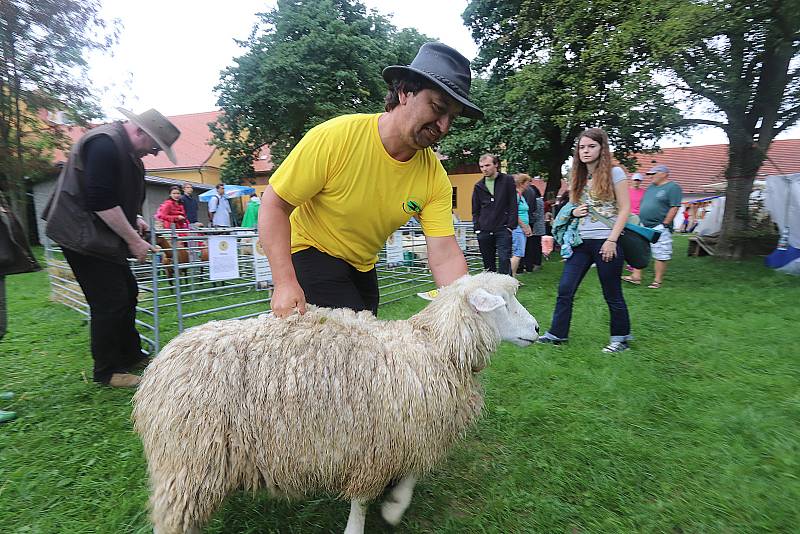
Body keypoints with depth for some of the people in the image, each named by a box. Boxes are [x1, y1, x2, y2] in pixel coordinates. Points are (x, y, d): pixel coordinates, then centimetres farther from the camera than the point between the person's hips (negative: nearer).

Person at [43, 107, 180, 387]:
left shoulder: (124, 148, 13)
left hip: (102, 236, 10)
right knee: (110, 302, -6)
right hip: (85, 236, -10)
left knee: (127, 292, 14)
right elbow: (101, 201, -25)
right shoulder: (105, 143, -19)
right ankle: (107, 371, 8)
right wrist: (133, 240, -19)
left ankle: (131, 356, 27)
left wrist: (132, 219, 10)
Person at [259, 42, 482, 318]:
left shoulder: (435, 176, -14)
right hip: (310, 251, -5)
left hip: (363, 265, 6)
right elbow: (274, 204, -21)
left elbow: (445, 255, -18)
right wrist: (285, 283, -28)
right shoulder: (335, 137, -26)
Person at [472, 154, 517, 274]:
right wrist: (477, 228, 5)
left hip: (503, 229, -3)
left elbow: (513, 205, 1)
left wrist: (511, 226, -8)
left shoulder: (507, 181, 4)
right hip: (484, 231, 3)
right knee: (488, 264, 8)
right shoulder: (478, 186, 13)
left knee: (504, 260, -9)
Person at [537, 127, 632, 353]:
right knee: (565, 290, 2)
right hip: (580, 242, 5)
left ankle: (620, 338, 23)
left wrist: (611, 240, -15)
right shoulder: (577, 177, 12)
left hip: (606, 242, -5)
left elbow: (624, 209, -6)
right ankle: (557, 333, 13)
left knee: (612, 294, 6)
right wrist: (573, 212, -2)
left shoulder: (614, 173, -3)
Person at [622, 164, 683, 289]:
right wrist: (641, 221, 14)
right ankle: (636, 276, 14)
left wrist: (664, 224, -16)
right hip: (644, 226, 8)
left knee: (660, 255, -1)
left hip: (659, 228, -8)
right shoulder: (651, 187, 18)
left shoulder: (673, 187, -6)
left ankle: (658, 280, 6)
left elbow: (674, 208, -13)